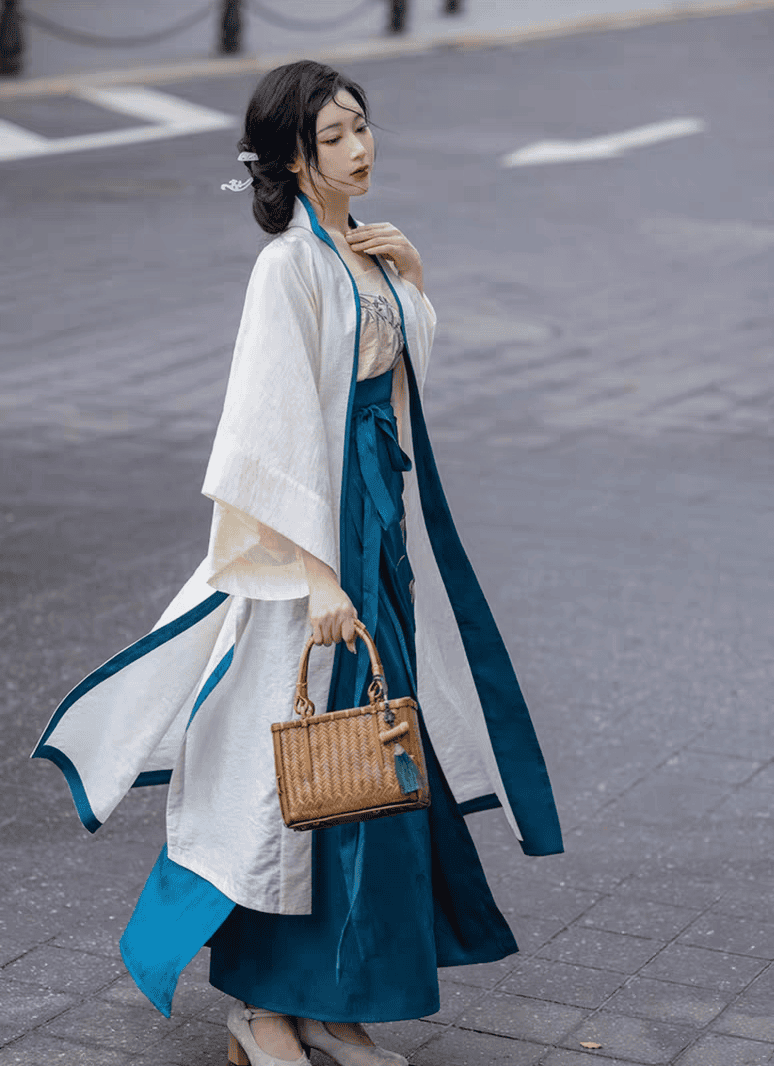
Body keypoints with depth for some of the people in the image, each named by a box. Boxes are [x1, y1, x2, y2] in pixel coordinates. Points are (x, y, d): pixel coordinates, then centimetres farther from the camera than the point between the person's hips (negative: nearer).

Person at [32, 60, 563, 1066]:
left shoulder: (365, 251, 11)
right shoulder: (291, 265, -14)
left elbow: (411, 350, 27)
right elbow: (282, 427, -20)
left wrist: (410, 269, 8)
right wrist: (319, 574, -24)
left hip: (384, 519, 9)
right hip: (323, 527, -8)